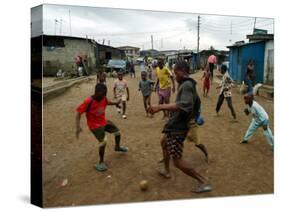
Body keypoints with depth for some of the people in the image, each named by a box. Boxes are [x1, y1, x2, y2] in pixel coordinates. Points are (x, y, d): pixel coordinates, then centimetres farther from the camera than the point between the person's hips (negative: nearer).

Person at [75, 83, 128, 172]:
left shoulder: (104, 98, -10)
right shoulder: (88, 102, -30)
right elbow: (78, 112, -27)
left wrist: (115, 103, 0)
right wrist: (78, 127, -38)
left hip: (104, 121, 7)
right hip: (95, 125, -7)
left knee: (117, 132, 16)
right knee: (103, 142, -18)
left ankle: (117, 147, 48)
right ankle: (101, 163, 3)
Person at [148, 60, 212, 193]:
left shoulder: (187, 85, -20)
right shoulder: (188, 85, 11)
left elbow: (184, 105, -38)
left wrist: (161, 107, -43)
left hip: (177, 128, -11)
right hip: (176, 126, 11)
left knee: (177, 161, -8)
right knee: (164, 143, 32)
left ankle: (204, 182, 2)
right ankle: (166, 171, 47)